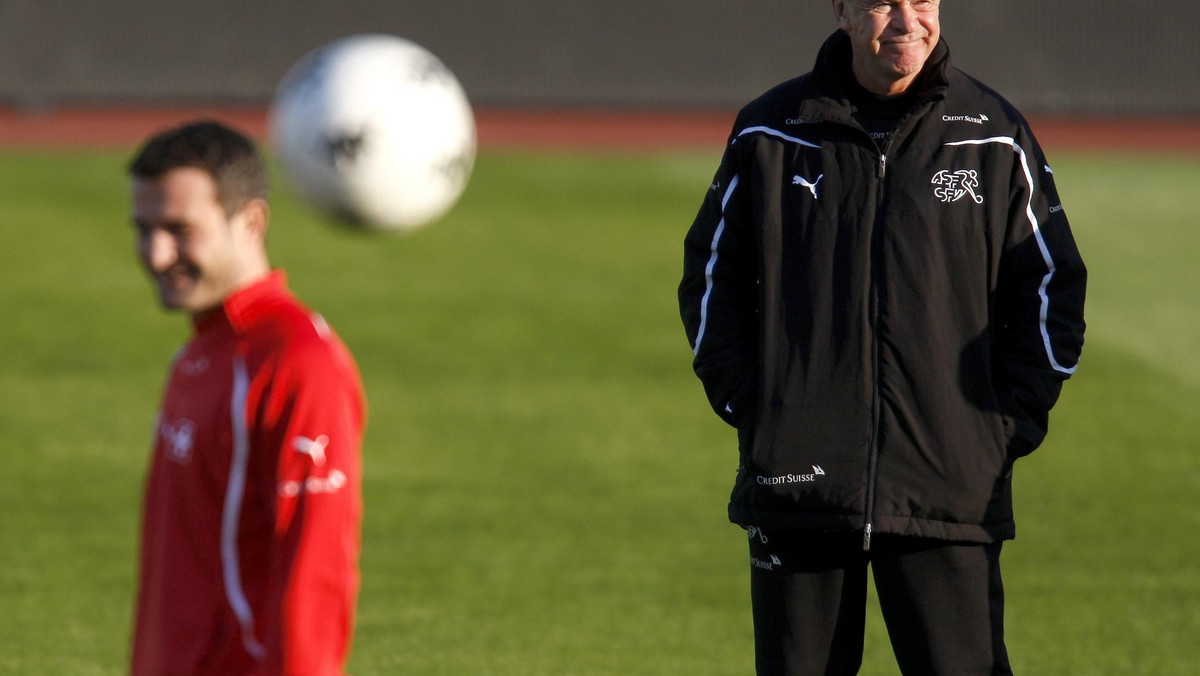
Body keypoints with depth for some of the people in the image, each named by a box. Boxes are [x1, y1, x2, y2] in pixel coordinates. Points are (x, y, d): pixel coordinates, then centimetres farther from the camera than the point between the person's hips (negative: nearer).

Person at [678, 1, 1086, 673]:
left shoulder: (996, 138, 4)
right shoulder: (770, 134, 6)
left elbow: (1053, 290, 10)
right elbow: (711, 278, 15)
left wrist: (1010, 424, 1)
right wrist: (744, 405, 4)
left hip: (951, 488, -1)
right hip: (796, 484, 1)